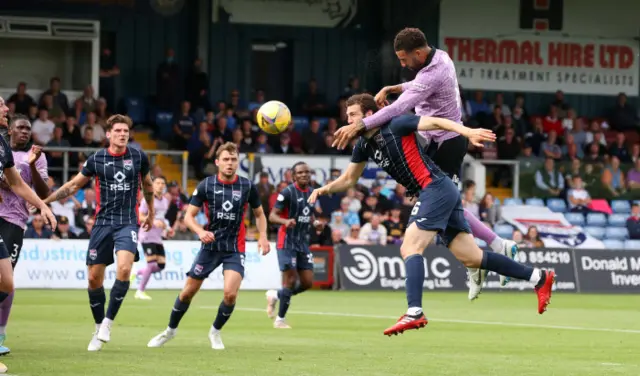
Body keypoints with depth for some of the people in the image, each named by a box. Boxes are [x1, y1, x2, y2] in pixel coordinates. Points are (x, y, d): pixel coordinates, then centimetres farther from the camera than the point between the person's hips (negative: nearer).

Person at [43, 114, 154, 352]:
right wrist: (44, 200, 4)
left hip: (128, 223, -1)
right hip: (103, 223, 1)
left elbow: (147, 185, 19)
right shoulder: (96, 159, 1)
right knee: (94, 277, 0)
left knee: (124, 269, -23)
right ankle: (98, 330, 18)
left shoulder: (138, 157, 2)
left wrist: (151, 213, 27)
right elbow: (74, 185, 11)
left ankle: (108, 322, -9)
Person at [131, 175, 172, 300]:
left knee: (161, 265, 0)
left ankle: (137, 273, 22)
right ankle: (140, 291, -3)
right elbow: (140, 217, -11)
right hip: (147, 236, -7)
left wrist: (167, 229, 10)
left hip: (158, 237, 7)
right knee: (152, 263, -15)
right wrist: (153, 221, -26)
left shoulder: (165, 201, 14)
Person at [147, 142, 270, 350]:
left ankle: (216, 331, 8)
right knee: (188, 291, 5)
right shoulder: (206, 185, -6)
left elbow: (259, 214, 12)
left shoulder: (247, 186, -3)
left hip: (235, 249, 0)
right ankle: (170, 330, 28)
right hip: (210, 246, 0)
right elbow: (189, 215, -4)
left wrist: (263, 236, -5)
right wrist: (200, 231, -23)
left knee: (230, 293, -18)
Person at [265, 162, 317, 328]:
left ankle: (275, 295, 24)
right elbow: (272, 216, -14)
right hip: (287, 243, -7)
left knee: (307, 282, 2)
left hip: (303, 243, 7)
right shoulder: (287, 192, -11)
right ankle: (280, 319, 6)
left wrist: (315, 223, 5)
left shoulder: (312, 193, 11)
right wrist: (285, 221, -33)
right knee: (291, 281, -8)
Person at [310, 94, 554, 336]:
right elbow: (348, 179, 24)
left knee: (410, 248, -18)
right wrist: (325, 189, 5)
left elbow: (435, 122, -16)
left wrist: (468, 132, -30)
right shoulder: (364, 145, 14)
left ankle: (414, 313, -25)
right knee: (471, 258, 6)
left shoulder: (395, 126, -9)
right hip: (436, 194, 9)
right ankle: (538, 278, 13)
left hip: (436, 188, -9)